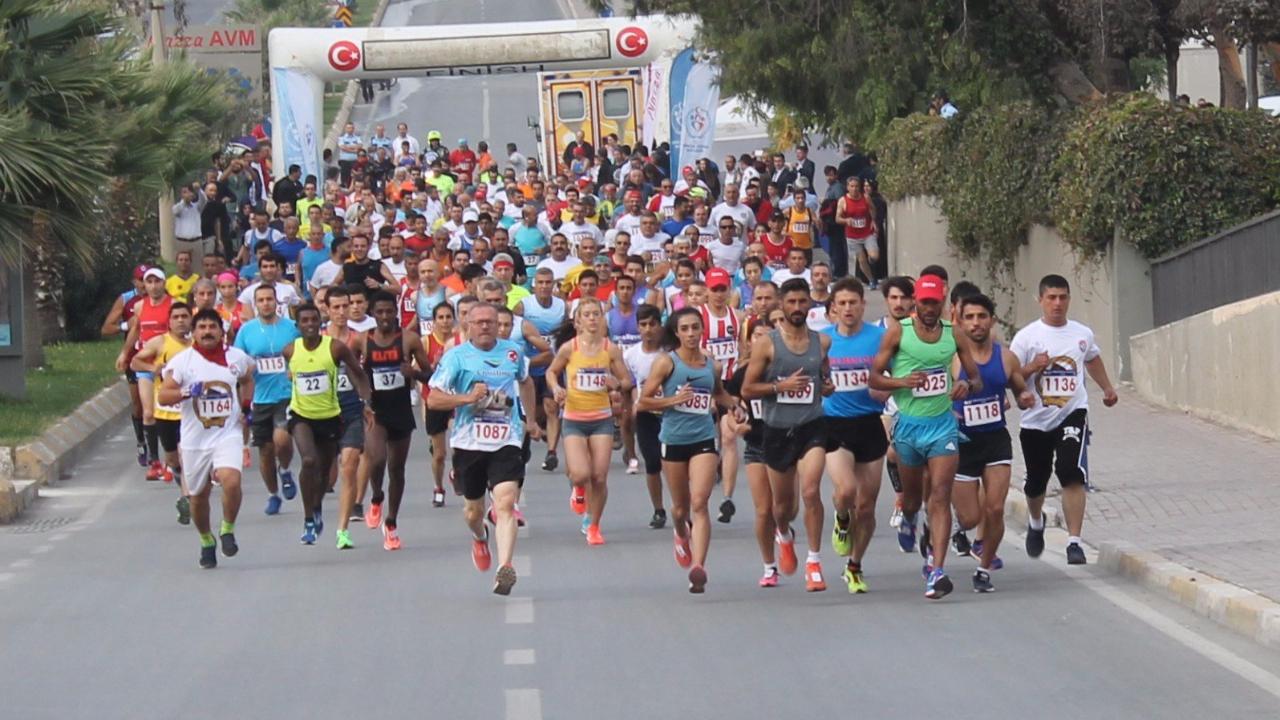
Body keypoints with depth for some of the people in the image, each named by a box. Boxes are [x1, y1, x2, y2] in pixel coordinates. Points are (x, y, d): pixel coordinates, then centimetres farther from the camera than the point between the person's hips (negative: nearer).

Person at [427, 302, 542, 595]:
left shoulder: (513, 352, 7)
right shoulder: (456, 356, -3)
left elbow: (525, 382, 30)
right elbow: (433, 399, -7)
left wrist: (530, 419, 29)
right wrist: (467, 398, -20)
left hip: (506, 442, 0)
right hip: (468, 443, 0)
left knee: (505, 504, -18)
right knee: (475, 508, 15)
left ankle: (505, 568, -27)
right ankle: (479, 538, 51)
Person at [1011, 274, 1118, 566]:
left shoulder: (1083, 334, 5)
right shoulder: (1026, 337, -5)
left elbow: (1093, 359, 28)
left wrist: (1107, 389, 37)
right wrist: (1033, 367, -23)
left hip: (1072, 414, 0)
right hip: (1036, 420, 0)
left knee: (1072, 475, -20)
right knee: (1036, 482, 15)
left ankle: (1074, 541, -20)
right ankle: (1035, 522, 48)